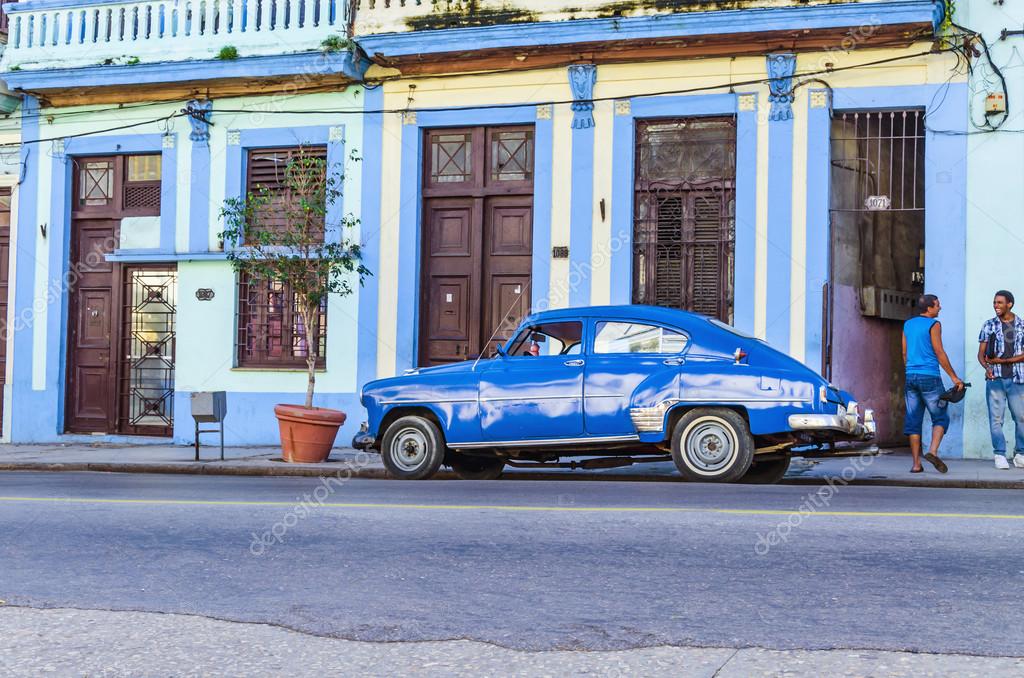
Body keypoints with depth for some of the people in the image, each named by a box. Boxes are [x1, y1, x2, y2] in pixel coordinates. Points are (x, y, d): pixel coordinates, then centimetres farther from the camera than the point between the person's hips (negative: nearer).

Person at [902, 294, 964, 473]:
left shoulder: (908, 325, 14)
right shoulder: (933, 325, -5)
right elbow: (940, 353, -8)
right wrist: (954, 378, -5)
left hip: (911, 377, 6)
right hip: (930, 377, -6)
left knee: (914, 420, 5)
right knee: (940, 418, 4)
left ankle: (916, 463, 2)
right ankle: (933, 452, -16)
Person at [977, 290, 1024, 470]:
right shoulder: (989, 325, 9)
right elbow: (981, 353, 7)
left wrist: (1003, 360, -9)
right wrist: (987, 367, -13)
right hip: (995, 378, 0)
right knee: (996, 417, -5)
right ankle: (1000, 455, -1)